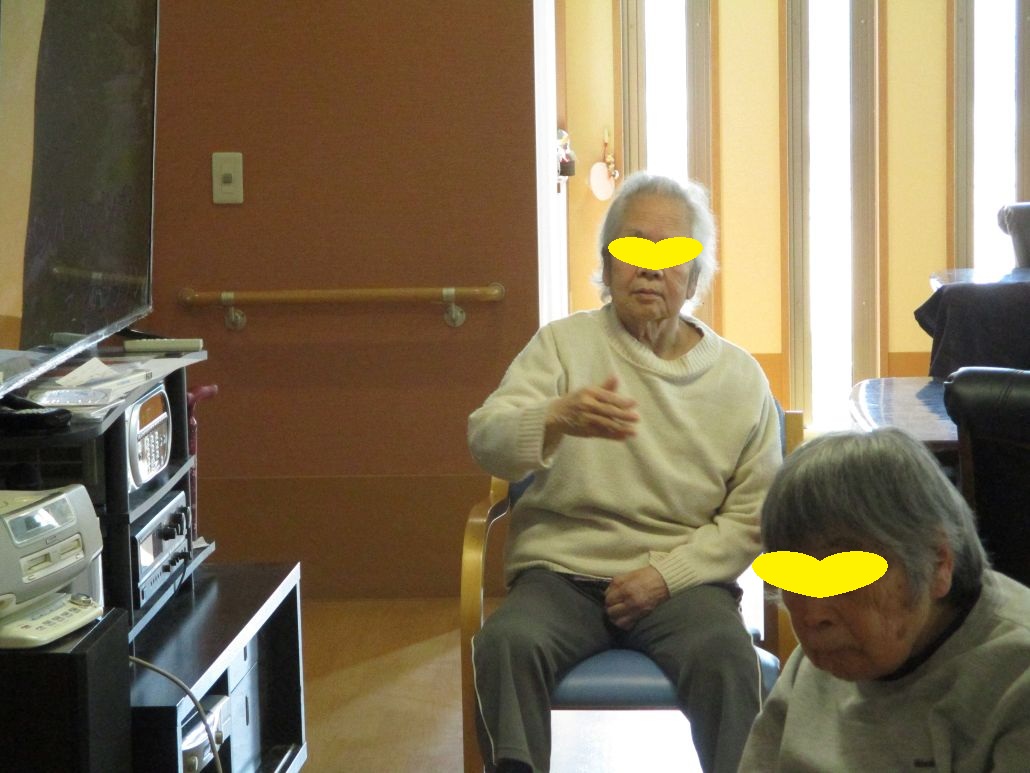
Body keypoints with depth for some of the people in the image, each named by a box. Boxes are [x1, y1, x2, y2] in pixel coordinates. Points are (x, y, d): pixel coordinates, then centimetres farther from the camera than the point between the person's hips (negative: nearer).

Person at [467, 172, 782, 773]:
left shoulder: (740, 377, 9)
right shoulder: (564, 344, 6)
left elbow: (751, 515, 7)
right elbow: (487, 440, -8)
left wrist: (667, 573, -9)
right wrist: (558, 419, -31)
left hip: (683, 577, 0)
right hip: (562, 572, 0)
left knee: (725, 655, -32)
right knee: (506, 645, -31)